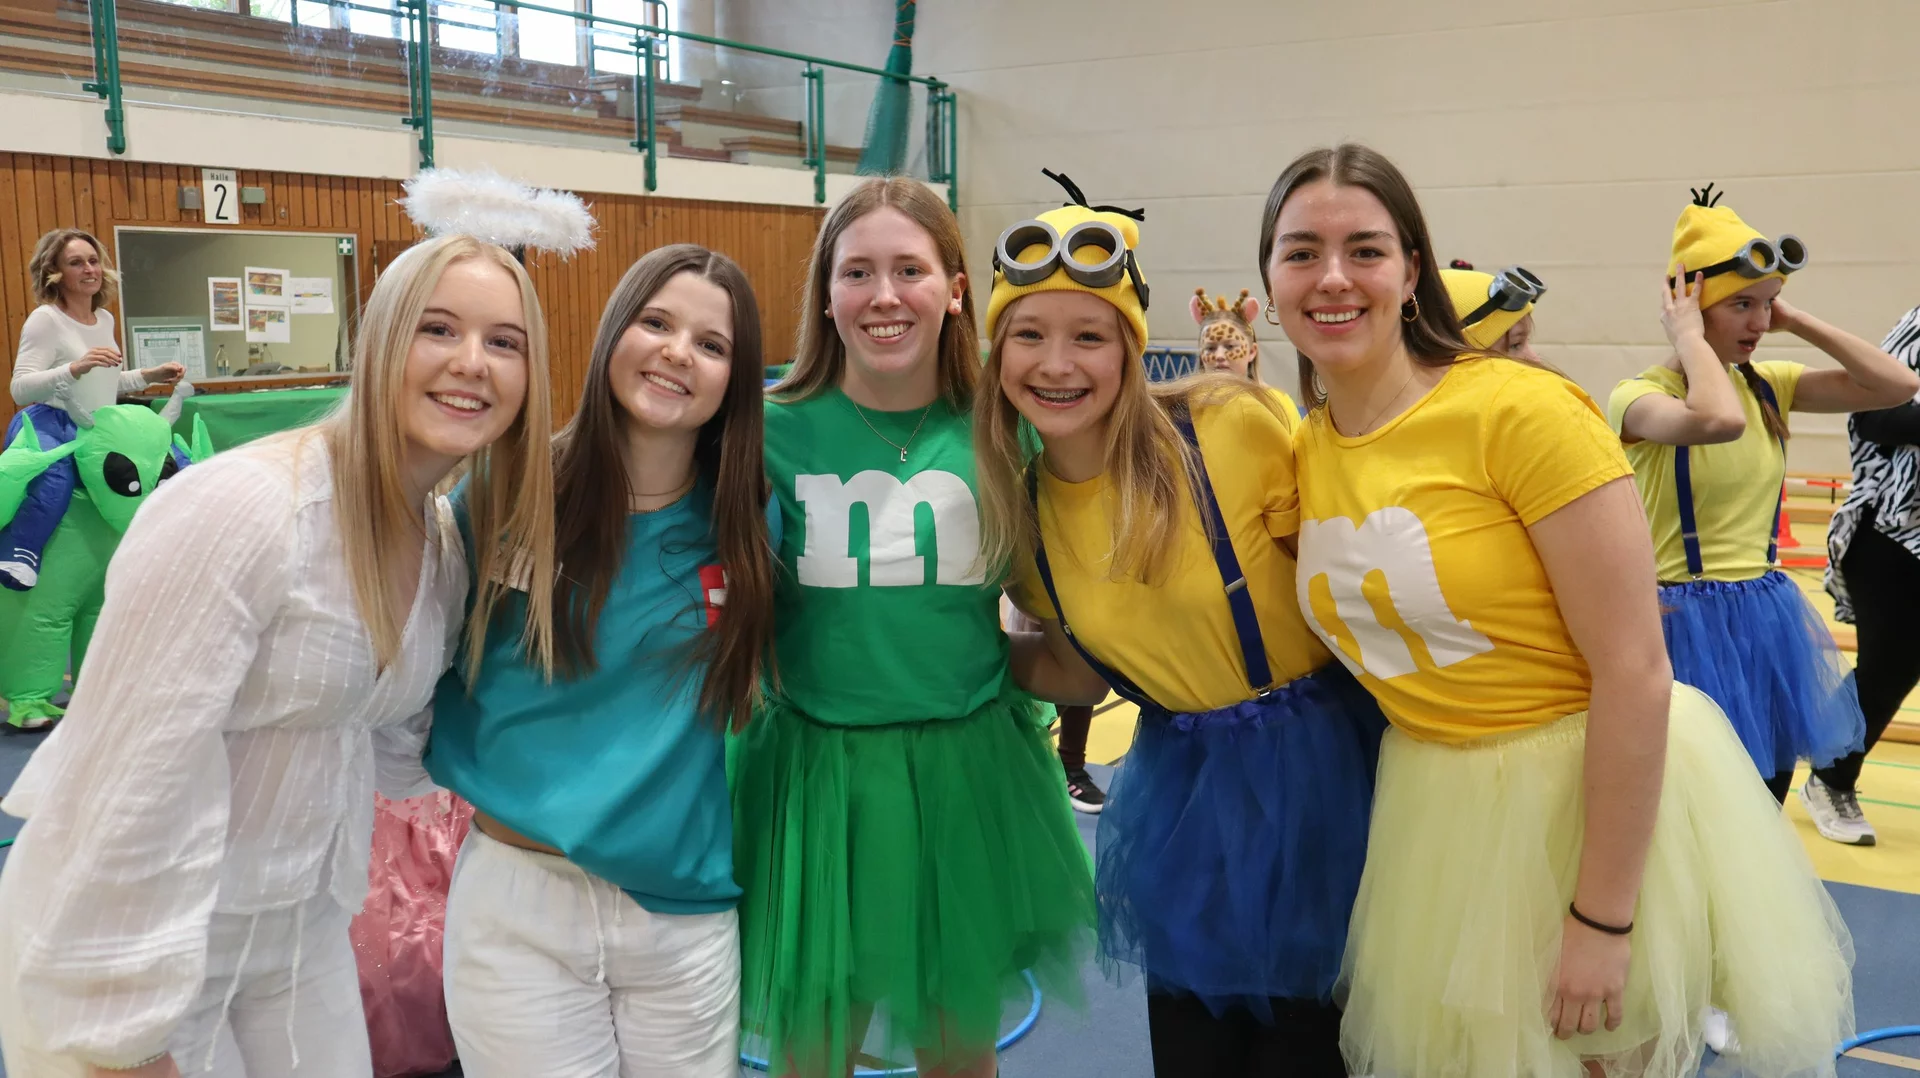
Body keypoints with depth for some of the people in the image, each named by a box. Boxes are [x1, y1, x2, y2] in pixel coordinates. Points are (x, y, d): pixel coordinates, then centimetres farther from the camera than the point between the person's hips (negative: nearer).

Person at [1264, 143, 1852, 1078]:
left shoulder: (1519, 410, -19)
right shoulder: (1301, 452, 0)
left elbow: (1636, 671, -19)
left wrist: (1600, 918, -18)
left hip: (1602, 803, -5)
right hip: (1432, 822, 6)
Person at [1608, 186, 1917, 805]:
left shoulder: (1769, 385, 6)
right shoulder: (1639, 395, -15)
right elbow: (1719, 421, -37)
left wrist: (1797, 322, -2)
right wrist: (1689, 337, -21)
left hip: (1769, 619, 7)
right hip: (1693, 625, -6)